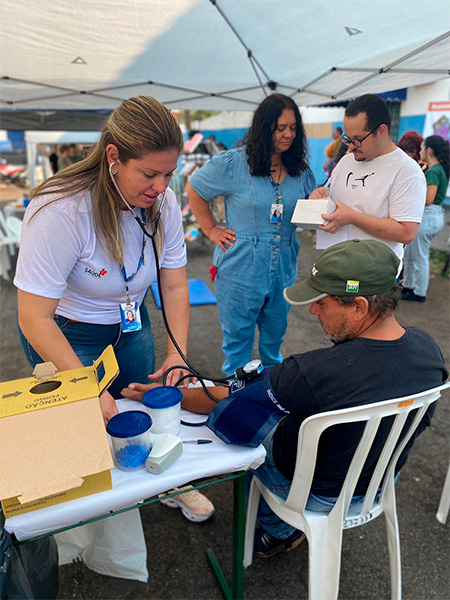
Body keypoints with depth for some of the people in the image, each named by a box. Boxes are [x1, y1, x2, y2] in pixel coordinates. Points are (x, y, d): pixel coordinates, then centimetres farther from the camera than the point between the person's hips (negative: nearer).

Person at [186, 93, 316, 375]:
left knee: (275, 337, 21)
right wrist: (212, 230, 0)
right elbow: (194, 190, 4)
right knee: (238, 341, 10)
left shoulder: (301, 170, 5)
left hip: (284, 270, 4)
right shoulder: (232, 164, -7)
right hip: (241, 270, -4)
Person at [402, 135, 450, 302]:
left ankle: (419, 293, 14)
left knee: (420, 257, 1)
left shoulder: (433, 171, -19)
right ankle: (408, 286, 31)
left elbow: (428, 200, -24)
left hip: (428, 216, -10)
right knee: (409, 252, 19)